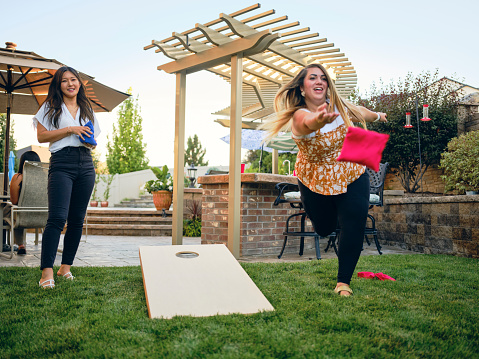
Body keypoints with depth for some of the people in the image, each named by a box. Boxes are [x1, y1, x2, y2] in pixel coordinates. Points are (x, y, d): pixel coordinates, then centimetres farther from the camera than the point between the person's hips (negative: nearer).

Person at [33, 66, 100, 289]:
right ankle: (47, 272, -15)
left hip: (86, 164, 5)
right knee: (57, 217, -16)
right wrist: (70, 129, -10)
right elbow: (41, 136, -1)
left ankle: (66, 267, 13)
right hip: (61, 163, -4)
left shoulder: (87, 109, 20)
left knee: (77, 219, 4)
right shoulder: (51, 107, 9)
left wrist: (91, 143, 0)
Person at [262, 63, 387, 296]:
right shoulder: (300, 116, -27)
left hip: (352, 176, 3)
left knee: (353, 230, -11)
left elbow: (358, 112, 13)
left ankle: (343, 282, 8)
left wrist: (377, 116, 32)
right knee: (324, 229, 17)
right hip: (316, 181, -2)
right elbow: (308, 123, -54)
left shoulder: (338, 105, -12)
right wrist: (319, 119, -78)